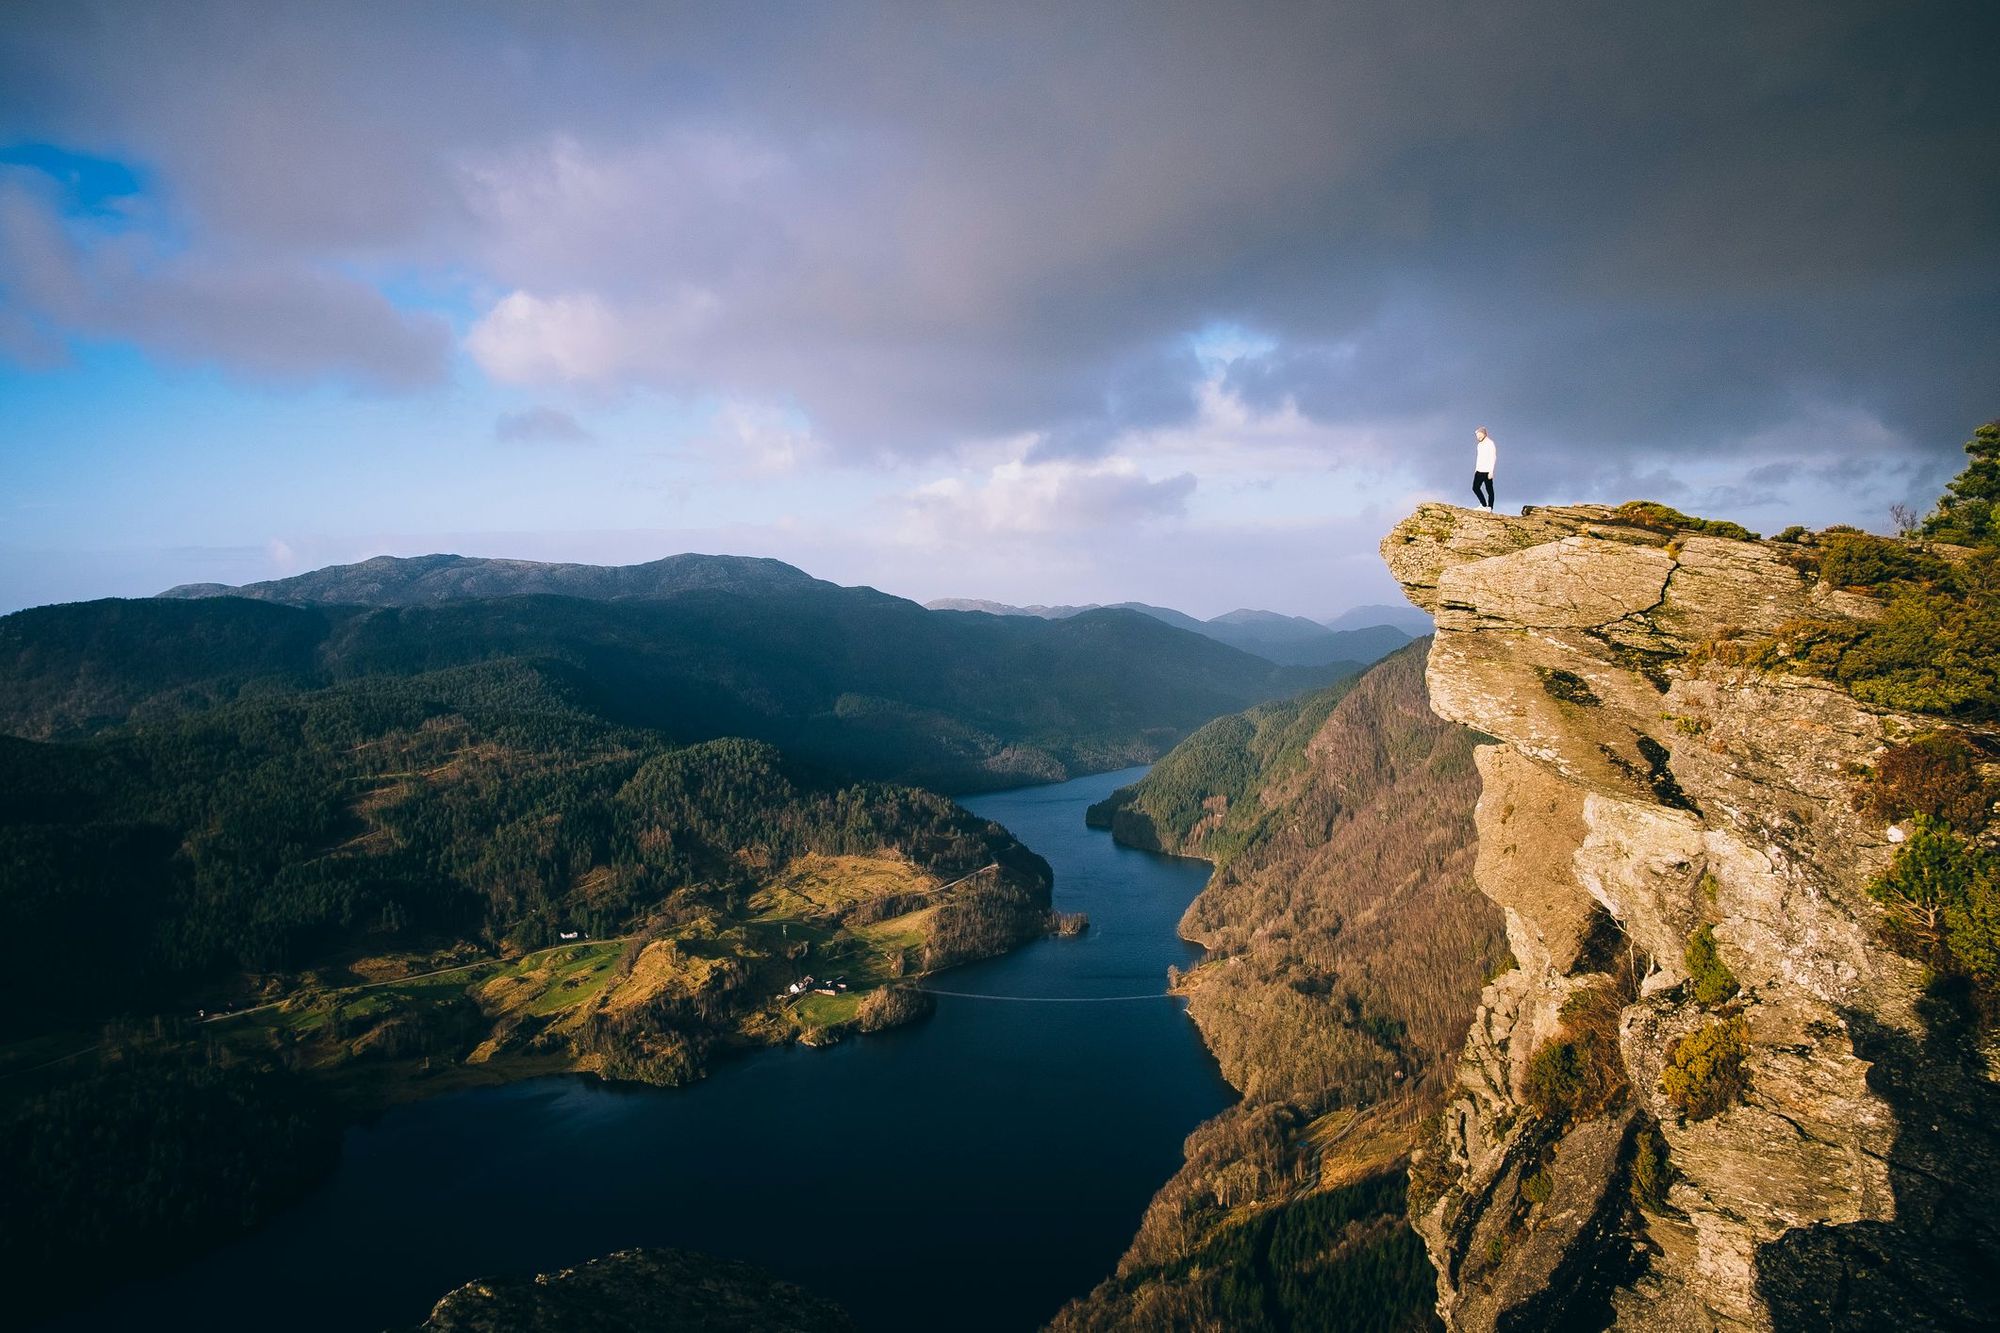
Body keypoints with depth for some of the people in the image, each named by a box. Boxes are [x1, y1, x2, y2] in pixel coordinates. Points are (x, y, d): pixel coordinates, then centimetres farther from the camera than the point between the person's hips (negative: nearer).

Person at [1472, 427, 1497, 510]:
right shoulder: (1480, 444, 16)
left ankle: (1489, 507, -2)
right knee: (1475, 487, 3)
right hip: (1479, 470, 8)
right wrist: (1476, 469, 20)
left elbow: (1493, 457, -13)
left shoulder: (1490, 443, -9)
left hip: (1487, 471, -8)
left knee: (1489, 489, -4)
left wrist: (1491, 471, -19)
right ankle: (1483, 505, 10)